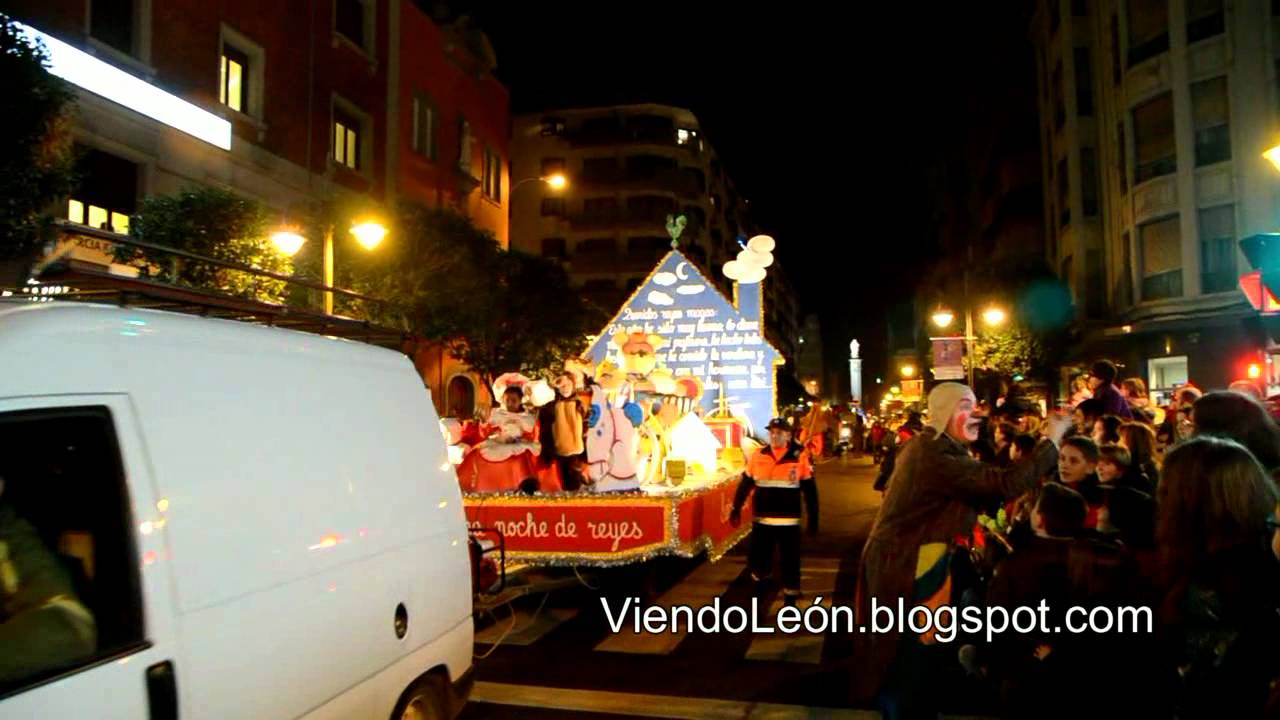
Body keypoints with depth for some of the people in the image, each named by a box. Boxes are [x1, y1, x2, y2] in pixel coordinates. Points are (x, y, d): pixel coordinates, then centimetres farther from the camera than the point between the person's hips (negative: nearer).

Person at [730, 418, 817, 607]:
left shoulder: (800, 456, -4)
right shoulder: (758, 456, 2)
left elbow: (810, 490, 0)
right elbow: (745, 484, 8)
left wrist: (813, 519, 0)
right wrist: (736, 509, 7)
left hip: (789, 520, -2)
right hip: (761, 519, 2)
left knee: (790, 562, 6)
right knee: (759, 561, 9)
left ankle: (790, 598, 21)